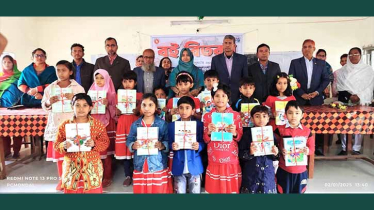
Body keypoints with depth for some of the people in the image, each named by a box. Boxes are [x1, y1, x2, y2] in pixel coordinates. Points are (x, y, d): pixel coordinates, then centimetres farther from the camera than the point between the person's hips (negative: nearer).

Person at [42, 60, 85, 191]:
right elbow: (44, 106, 9)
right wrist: (49, 103, -12)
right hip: (56, 125, 3)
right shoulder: (50, 88, 7)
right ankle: (62, 179, 24)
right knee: (59, 152, 10)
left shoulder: (78, 88, 0)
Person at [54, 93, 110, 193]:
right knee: (71, 190, 13)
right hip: (71, 167, 1)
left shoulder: (98, 124, -4)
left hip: (92, 167, 0)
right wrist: (64, 146, -18)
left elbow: (105, 143, -2)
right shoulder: (65, 125, -2)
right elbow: (56, 145, 2)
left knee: (93, 190, 9)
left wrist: (94, 144, -19)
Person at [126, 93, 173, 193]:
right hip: (140, 167, 2)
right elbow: (129, 141, 6)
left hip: (159, 166, -2)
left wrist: (162, 146, -23)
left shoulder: (162, 124, -4)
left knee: (159, 191, 9)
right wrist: (133, 145, -14)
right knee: (141, 191, 13)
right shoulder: (135, 125, 3)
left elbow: (168, 142, -4)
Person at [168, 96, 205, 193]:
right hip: (178, 167, 1)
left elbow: (203, 143, -1)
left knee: (195, 192, 12)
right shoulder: (171, 125, 1)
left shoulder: (199, 124, -3)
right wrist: (172, 147, -18)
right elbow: (169, 144, 3)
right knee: (180, 192, 13)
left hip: (195, 166, -1)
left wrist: (198, 146, -22)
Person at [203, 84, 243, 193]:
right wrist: (209, 132, -14)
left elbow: (240, 138, 4)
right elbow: (205, 140, 5)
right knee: (214, 189, 6)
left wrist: (234, 133, -15)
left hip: (231, 161, 0)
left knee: (231, 188, 7)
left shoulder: (236, 115, 1)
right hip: (214, 162, 1)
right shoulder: (207, 116, 3)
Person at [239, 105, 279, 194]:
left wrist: (275, 154, -11)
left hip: (268, 173, 2)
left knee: (268, 190, 9)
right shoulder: (247, 134, -6)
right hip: (251, 174, -2)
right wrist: (250, 153, -23)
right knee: (251, 190, 6)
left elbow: (274, 157, 10)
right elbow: (240, 154, -5)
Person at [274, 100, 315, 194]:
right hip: (284, 170, -2)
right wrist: (280, 150, -21)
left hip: (300, 171, 2)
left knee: (299, 192, 16)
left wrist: (307, 151, -16)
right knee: (283, 192, 10)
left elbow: (312, 148, 5)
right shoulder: (280, 130, -7)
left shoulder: (307, 131, -1)